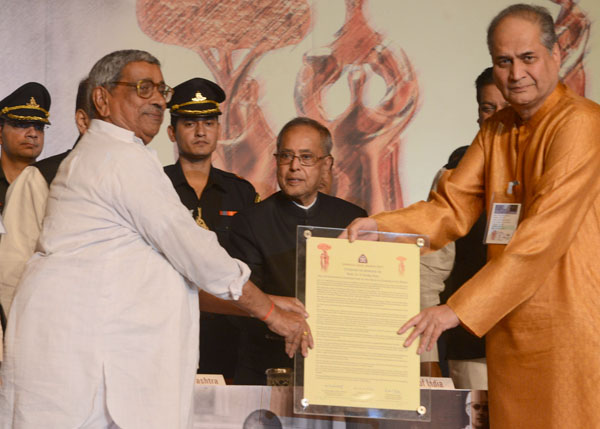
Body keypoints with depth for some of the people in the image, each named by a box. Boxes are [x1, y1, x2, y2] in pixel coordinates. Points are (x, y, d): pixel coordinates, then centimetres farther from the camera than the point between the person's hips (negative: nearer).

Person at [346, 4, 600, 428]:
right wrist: (378, 226, -9)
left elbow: (543, 236, -22)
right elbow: (452, 210, 10)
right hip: (507, 327, 7)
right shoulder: (496, 130, 14)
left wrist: (459, 310, -25)